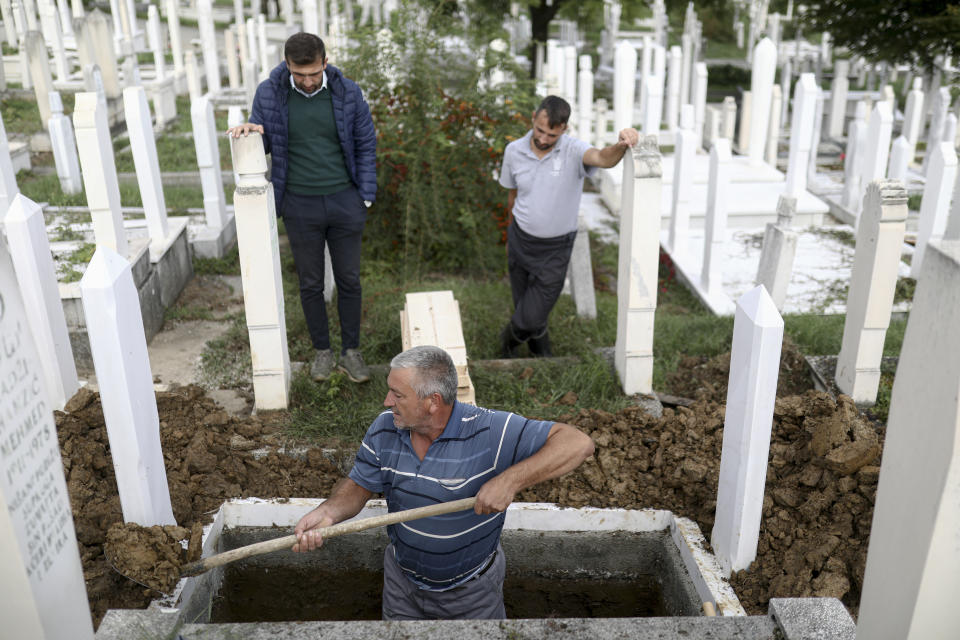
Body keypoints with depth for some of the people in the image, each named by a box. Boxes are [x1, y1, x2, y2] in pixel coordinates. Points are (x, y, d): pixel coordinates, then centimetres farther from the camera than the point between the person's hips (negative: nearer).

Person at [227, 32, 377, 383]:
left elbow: (365, 145, 3)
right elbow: (263, 143, 5)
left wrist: (365, 196, 0)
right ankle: (322, 351, 26)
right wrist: (248, 131, -19)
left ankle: (351, 351, 24)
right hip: (300, 205, 0)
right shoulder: (269, 93, -7)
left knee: (349, 279, 9)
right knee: (311, 283, 10)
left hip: (344, 200, 0)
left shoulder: (347, 93, -6)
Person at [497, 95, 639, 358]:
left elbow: (602, 158, -42)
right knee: (524, 306, 16)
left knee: (533, 317, -1)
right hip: (521, 240, 3)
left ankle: (509, 340, 35)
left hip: (555, 248, -3)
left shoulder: (573, 151, -19)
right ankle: (541, 350, 47)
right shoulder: (514, 151, -6)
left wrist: (620, 145, -65)